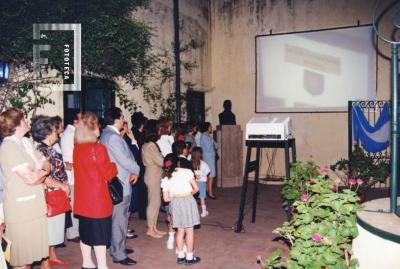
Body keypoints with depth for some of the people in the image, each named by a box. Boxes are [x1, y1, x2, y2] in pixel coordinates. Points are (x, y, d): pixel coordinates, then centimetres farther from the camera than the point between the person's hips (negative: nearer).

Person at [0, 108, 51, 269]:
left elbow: (46, 165, 9)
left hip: (35, 206, 7)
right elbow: (30, 178, -21)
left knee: (32, 250, 18)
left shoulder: (25, 142, 10)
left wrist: (38, 173, -11)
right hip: (20, 209, -7)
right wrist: (43, 172, -1)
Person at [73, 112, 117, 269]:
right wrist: (113, 165, 6)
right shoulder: (98, 148, -19)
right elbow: (109, 173, -14)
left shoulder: (76, 149, 3)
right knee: (100, 233, 2)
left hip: (82, 198, 7)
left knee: (85, 231, 17)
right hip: (97, 198, -7)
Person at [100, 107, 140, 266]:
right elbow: (125, 160, -21)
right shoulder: (113, 137, -20)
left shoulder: (107, 134, 12)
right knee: (119, 219, -1)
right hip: (120, 183, -10)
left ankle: (117, 247, 33)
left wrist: (132, 171, 2)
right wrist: (136, 170, -2)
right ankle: (119, 254, 8)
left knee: (118, 217, 20)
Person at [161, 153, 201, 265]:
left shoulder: (166, 180, 8)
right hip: (188, 201, -3)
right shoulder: (187, 172, 0)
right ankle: (189, 257, 12)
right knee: (189, 230, 5)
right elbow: (196, 188, -1)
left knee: (180, 230, 16)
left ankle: (180, 256, 23)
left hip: (175, 204, 3)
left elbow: (166, 198, 5)